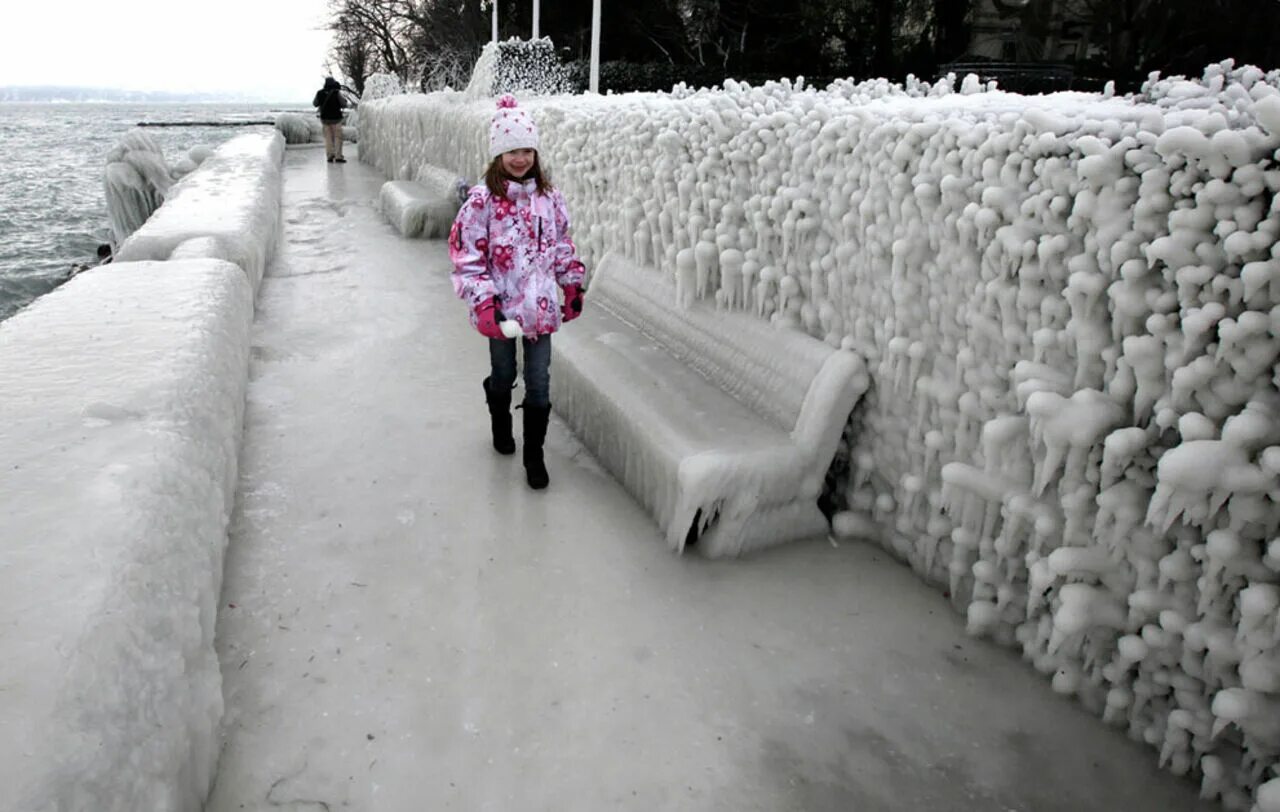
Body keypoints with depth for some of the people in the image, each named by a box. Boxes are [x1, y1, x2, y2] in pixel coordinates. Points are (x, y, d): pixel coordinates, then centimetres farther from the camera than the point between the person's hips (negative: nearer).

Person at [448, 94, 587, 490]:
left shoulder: (548, 195, 1)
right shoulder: (482, 200, -12)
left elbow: (562, 243, 12)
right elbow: (466, 255, -12)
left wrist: (573, 284, 11)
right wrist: (483, 302, -18)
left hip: (540, 306, 3)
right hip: (501, 308, -2)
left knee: (539, 382, 6)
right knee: (503, 374, 18)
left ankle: (534, 454, 18)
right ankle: (500, 425, 46)